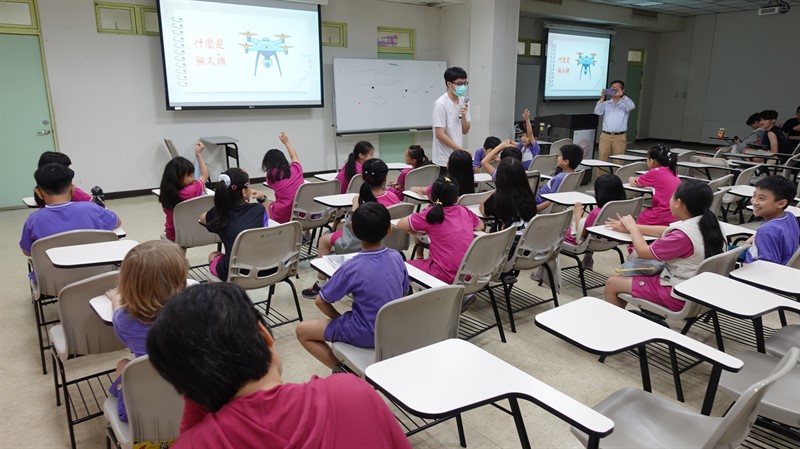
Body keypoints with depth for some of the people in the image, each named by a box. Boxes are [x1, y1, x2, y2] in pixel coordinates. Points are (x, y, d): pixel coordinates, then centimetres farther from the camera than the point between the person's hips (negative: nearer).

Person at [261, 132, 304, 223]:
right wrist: (286, 142, 43)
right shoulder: (296, 169, 5)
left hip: (282, 216, -4)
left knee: (266, 204, 29)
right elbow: (294, 156, 29)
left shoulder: (271, 174, -5)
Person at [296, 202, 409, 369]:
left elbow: (320, 301, -12)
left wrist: (337, 317, 6)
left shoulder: (351, 268, -23)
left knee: (302, 330, 6)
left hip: (366, 335, -6)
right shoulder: (396, 257, -9)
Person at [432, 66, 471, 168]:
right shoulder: (441, 104, -15)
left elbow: (465, 131, 11)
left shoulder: (463, 101, 6)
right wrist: (462, 150, -16)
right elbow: (440, 135, -17)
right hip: (445, 160, -7)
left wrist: (464, 116, -9)